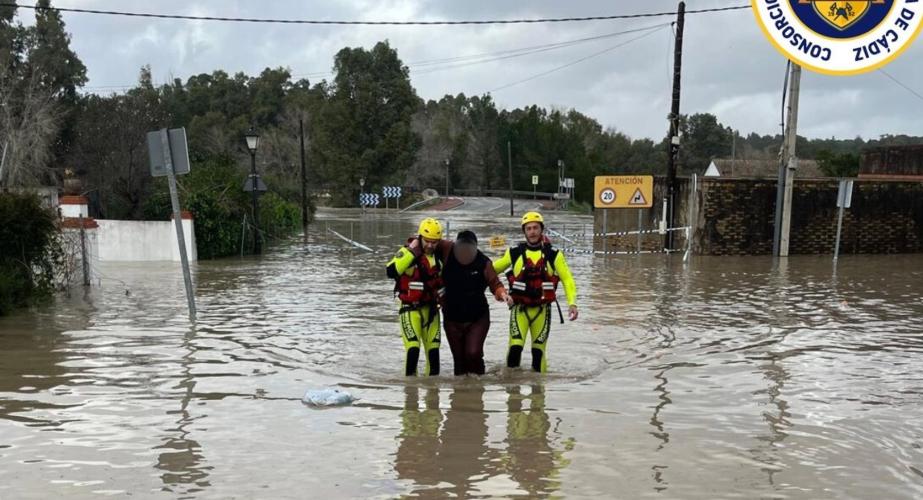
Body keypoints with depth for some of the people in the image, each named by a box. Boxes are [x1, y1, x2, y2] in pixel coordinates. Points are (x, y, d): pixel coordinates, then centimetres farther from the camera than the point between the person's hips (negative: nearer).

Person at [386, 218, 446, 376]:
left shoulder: (438, 255, 6)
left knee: (433, 349, 8)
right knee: (413, 348, -16)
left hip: (431, 308, 6)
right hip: (410, 308, -5)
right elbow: (391, 272, -29)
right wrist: (411, 252, -28)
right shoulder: (407, 252, -12)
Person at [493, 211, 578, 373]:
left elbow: (567, 279, 3)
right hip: (519, 308, 0)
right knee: (515, 347, -13)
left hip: (542, 309, 1)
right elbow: (491, 269, 9)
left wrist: (572, 302, -9)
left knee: (538, 350, 7)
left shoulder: (553, 255, 0)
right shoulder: (514, 253, 0)